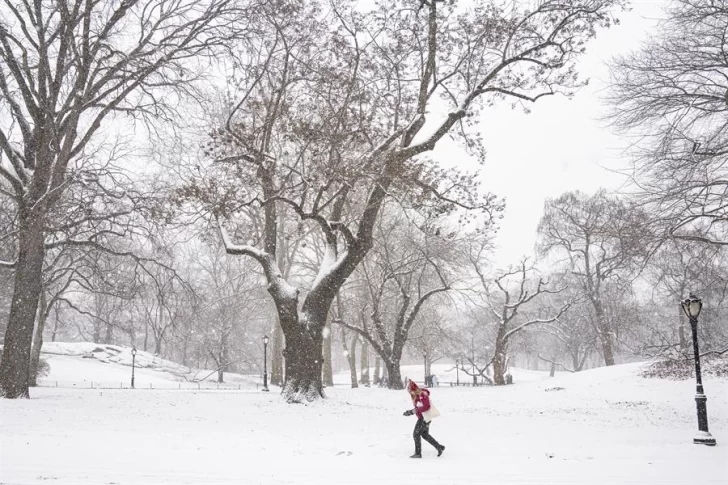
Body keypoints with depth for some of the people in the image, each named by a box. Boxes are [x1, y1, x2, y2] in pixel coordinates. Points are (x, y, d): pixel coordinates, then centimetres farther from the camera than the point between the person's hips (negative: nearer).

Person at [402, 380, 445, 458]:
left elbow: (426, 407, -27)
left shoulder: (422, 395, -20)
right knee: (425, 434, 18)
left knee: (416, 434, -3)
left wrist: (415, 411, -23)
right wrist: (411, 411, 11)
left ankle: (418, 453, 3)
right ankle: (439, 447, 24)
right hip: (422, 417, 10)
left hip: (424, 418, -10)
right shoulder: (416, 395, 11)